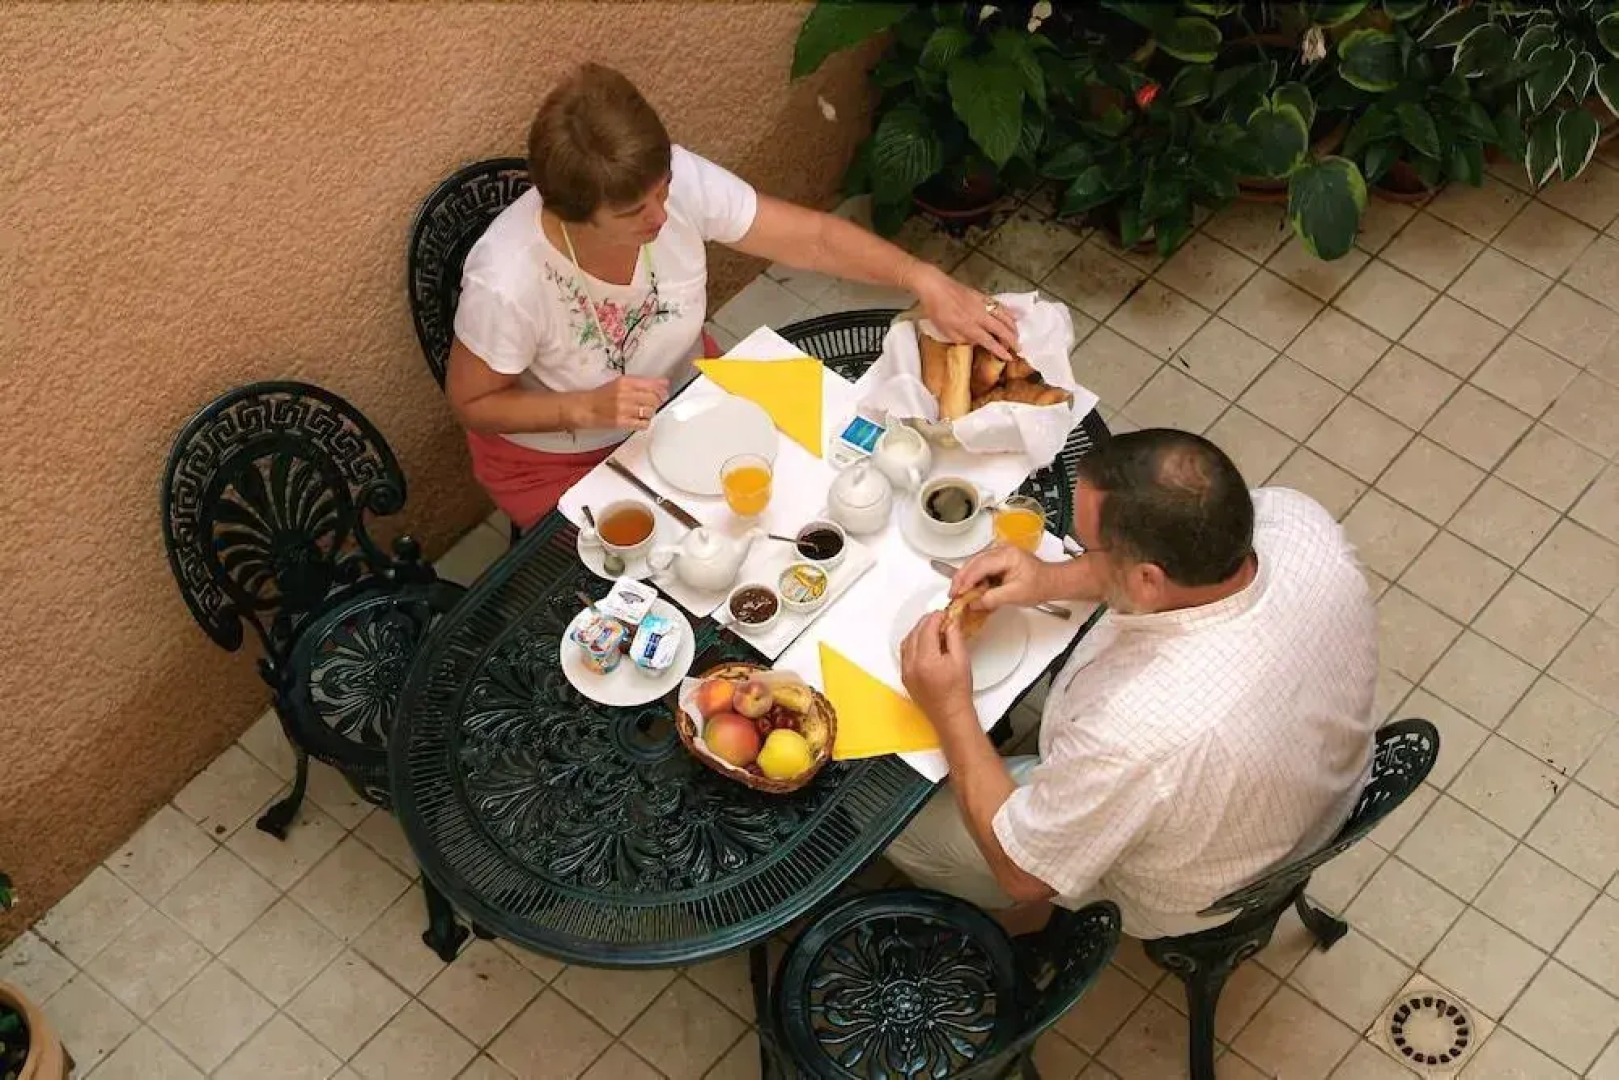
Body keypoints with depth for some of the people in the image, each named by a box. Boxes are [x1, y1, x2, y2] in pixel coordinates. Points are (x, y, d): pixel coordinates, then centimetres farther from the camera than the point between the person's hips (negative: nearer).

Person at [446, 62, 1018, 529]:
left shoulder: (680, 180, -28)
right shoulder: (507, 283, -38)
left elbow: (813, 237, -19)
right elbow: (471, 403, -20)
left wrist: (924, 280, -33)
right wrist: (588, 409, -34)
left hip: (682, 397, 4)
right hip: (557, 457, -4)